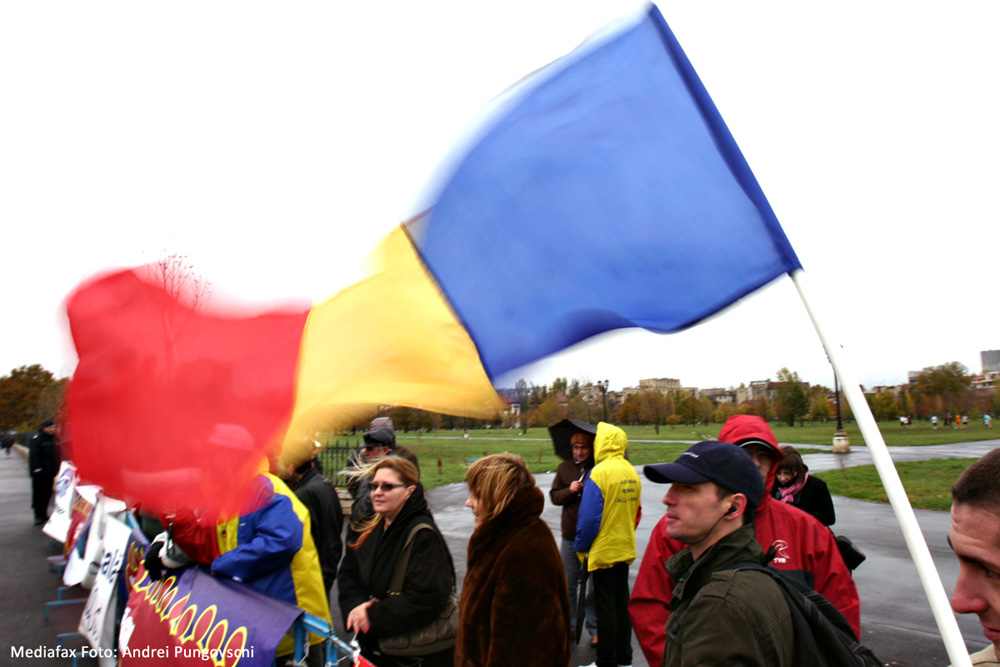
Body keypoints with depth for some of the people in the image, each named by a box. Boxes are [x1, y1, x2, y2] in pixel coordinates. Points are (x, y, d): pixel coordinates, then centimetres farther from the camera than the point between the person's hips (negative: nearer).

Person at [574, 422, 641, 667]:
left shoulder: (600, 472, -19)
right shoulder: (632, 473, 3)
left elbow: (589, 517, -19)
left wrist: (581, 546, -7)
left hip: (603, 550, -7)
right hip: (625, 549, 7)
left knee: (605, 606, 3)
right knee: (621, 603, 17)